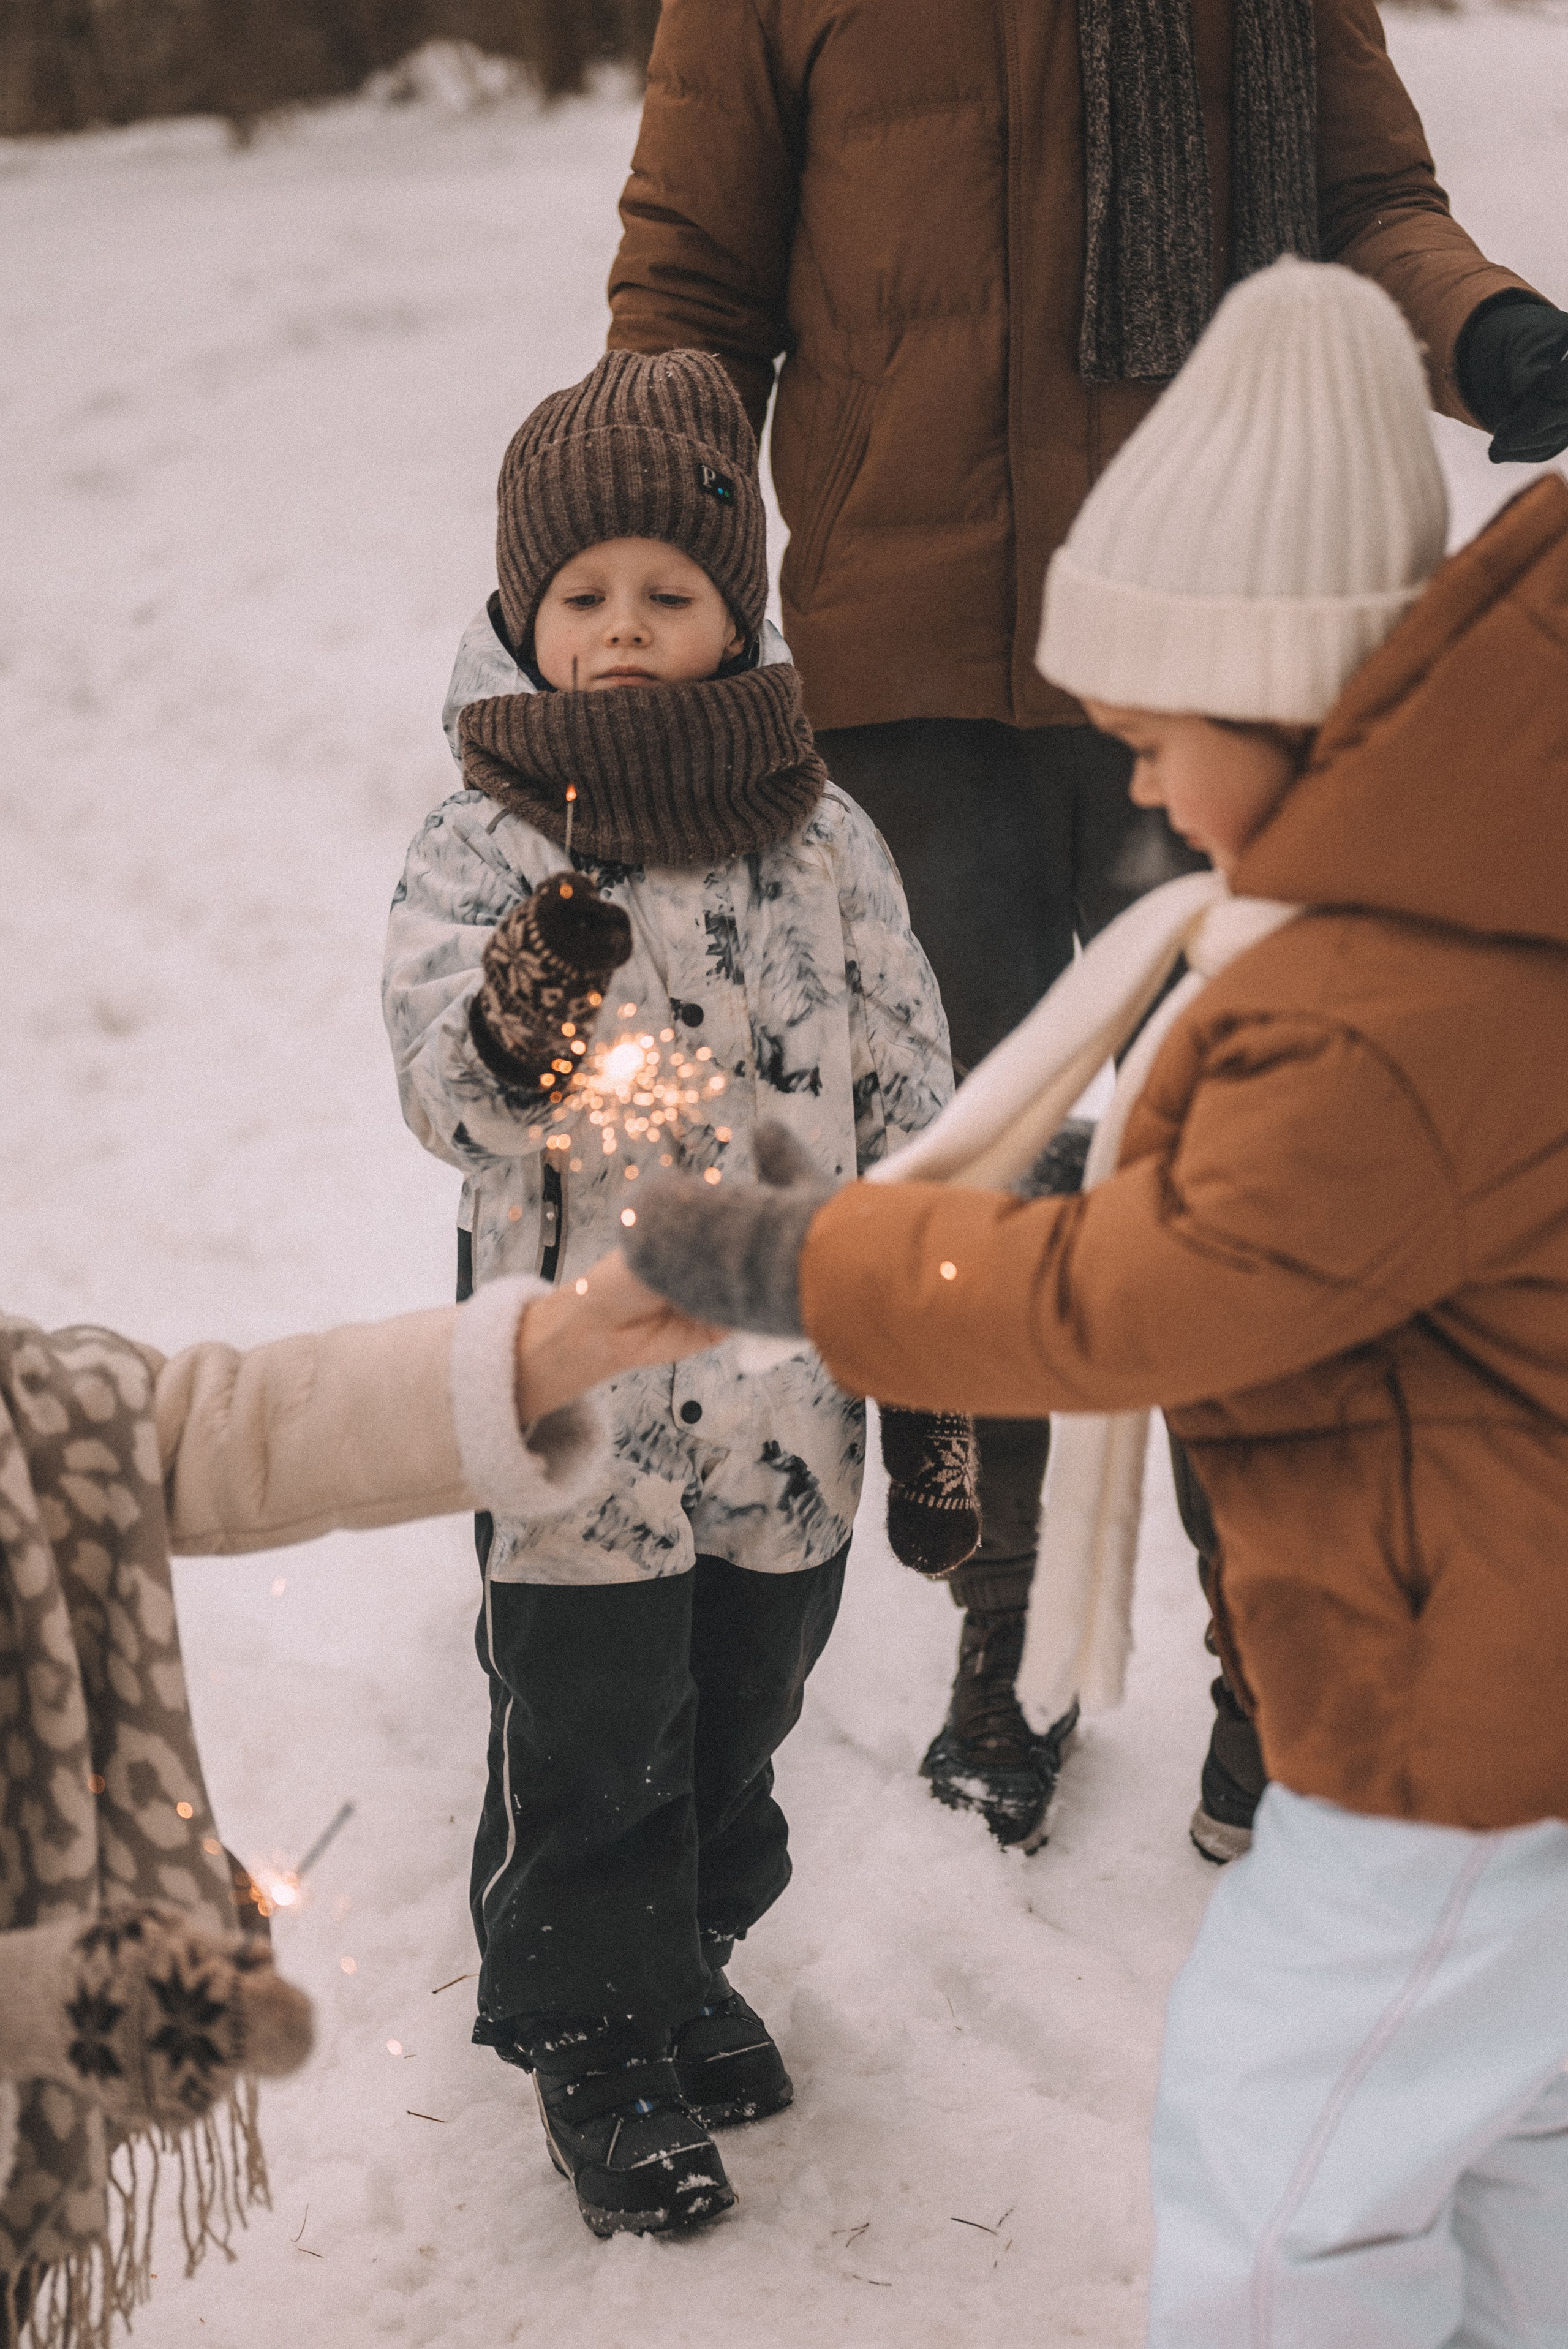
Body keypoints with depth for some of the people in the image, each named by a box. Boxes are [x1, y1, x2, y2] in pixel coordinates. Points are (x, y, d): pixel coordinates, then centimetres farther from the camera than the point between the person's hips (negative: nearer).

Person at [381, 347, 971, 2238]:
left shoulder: (825, 844, -1)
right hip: (580, 1413, -3)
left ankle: (687, 1965, 44)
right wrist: (513, 1022, -48)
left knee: (739, 1720, 20)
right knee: (585, 1747, 10)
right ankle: (592, 2032, 32)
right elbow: (442, 1094, -24)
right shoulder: (482, 851, -9)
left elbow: (912, 1107, 5)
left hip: (792, 1398, 3)